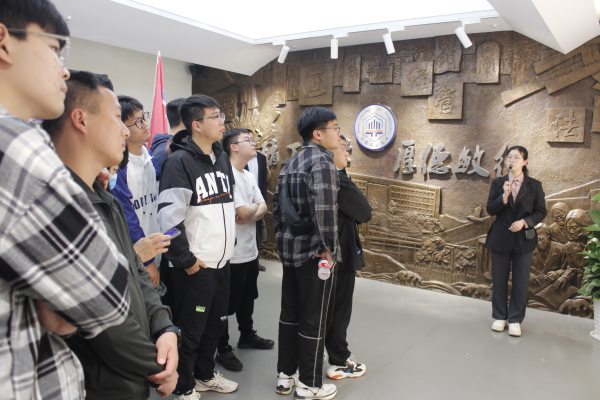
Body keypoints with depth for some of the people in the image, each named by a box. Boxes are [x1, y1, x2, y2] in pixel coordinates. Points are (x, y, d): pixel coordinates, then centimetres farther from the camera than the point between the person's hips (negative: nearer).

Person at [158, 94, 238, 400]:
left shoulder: (222, 157, 10)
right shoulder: (180, 161, -16)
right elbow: (168, 218, -19)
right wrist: (186, 260, -15)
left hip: (222, 262, 7)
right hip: (195, 266, -7)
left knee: (215, 325, 20)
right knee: (190, 331, 8)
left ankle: (206, 375, 40)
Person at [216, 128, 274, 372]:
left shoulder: (249, 176, 11)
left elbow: (263, 209, 7)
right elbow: (243, 213, -23)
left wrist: (251, 213, -14)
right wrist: (255, 207, -2)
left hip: (250, 249, 9)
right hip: (232, 253, -9)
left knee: (247, 298, 23)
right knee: (228, 304, 5)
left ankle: (247, 336, 40)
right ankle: (223, 350, 19)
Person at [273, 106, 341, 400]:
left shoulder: (291, 163, 12)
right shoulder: (322, 162, -15)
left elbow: (278, 205, 14)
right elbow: (324, 210, -27)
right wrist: (328, 248, -18)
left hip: (290, 248, 8)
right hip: (313, 253, -8)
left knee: (290, 313, 16)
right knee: (313, 320, 4)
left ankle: (284, 376, 29)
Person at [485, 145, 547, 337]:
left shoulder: (535, 185, -1)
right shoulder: (497, 183, 0)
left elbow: (541, 212, 0)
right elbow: (490, 210, -5)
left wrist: (525, 222, -16)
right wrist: (503, 197, -21)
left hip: (524, 239, -1)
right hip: (500, 238, 1)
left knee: (520, 282, 4)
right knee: (499, 280, 8)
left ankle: (515, 320, 17)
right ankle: (499, 317, 22)